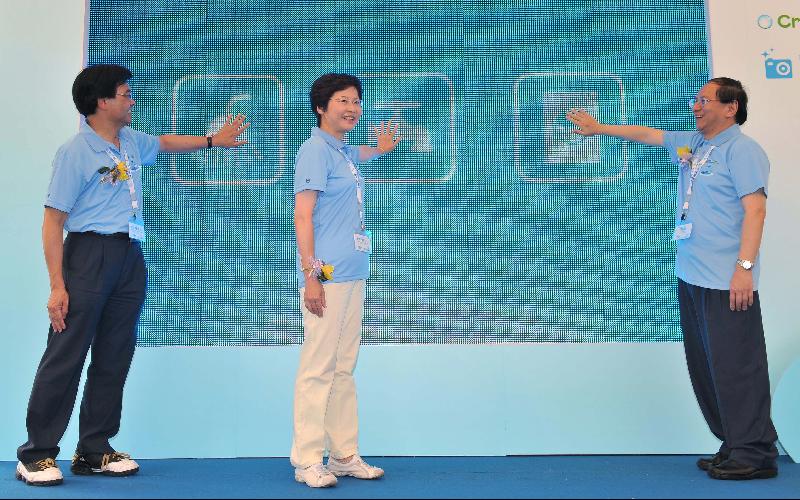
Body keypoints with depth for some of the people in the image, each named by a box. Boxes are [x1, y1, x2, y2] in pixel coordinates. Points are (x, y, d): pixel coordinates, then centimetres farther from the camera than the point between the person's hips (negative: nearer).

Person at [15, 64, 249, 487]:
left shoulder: (132, 143, 14)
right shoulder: (75, 152, -8)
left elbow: (165, 143, 39)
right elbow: (53, 221, -11)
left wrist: (213, 140, 39)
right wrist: (57, 286, -16)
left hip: (130, 259, 8)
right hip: (90, 254, -7)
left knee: (115, 357, 8)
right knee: (66, 356, -6)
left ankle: (94, 451, 17)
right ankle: (36, 455, 3)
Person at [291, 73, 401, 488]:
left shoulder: (344, 152, 17)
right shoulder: (315, 150, -7)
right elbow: (302, 215, -13)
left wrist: (382, 148, 51)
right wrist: (310, 275, -19)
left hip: (353, 275, 9)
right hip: (327, 277, -9)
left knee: (344, 368, 11)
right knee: (318, 368, -5)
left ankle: (344, 455, 18)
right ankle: (307, 462, 2)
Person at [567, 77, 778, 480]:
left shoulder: (742, 150, -8)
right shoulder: (689, 143, 16)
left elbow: (755, 208, -16)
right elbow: (648, 134, 31)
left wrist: (745, 266, -23)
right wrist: (599, 128, 37)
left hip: (726, 281, -9)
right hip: (690, 277, 9)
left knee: (735, 367, -7)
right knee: (704, 367, 11)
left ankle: (755, 455, 1)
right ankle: (733, 446, 19)